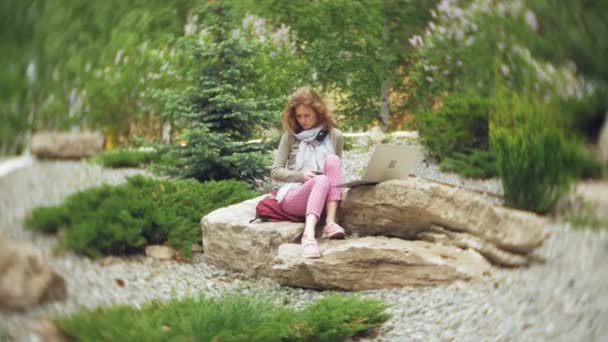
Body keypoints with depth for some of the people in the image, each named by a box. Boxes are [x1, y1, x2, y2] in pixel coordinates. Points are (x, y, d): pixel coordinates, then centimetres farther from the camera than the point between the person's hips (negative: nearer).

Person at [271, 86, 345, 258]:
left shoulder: (334, 135, 8)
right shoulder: (290, 135, 5)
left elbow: (336, 170, 15)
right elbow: (276, 171, 4)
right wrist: (301, 176, -13)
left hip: (322, 198, 2)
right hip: (292, 196, -2)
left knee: (333, 160, -26)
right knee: (321, 180, -35)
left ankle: (330, 223, -38)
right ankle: (308, 234, -57)